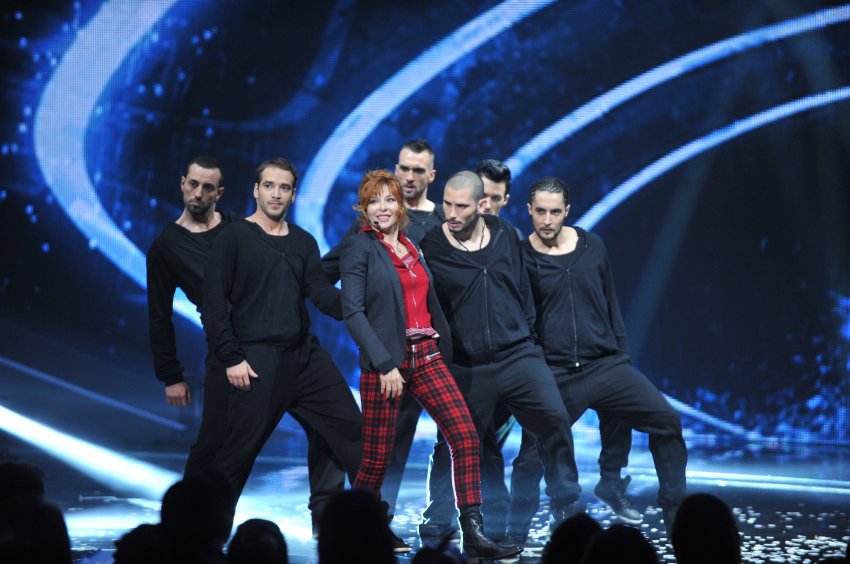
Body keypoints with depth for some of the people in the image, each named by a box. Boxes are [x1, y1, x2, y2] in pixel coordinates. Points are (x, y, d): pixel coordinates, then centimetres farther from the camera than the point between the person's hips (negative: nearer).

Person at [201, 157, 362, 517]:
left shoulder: (303, 242, 14)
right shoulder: (234, 238, -2)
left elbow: (320, 292, 1)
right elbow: (214, 304, -6)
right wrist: (231, 358, -12)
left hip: (306, 354, 5)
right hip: (257, 359, -5)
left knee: (351, 429, 3)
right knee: (238, 450, -4)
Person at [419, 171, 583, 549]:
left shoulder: (506, 236, 6)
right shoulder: (430, 248, -4)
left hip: (518, 356, 2)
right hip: (465, 368, -2)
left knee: (555, 419, -13)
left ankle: (567, 508, -1)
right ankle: (437, 519, 20)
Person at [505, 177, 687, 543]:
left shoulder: (592, 247, 6)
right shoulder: (522, 258, -4)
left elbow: (610, 304, 14)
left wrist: (622, 355, 13)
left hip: (606, 365, 3)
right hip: (554, 375, -3)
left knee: (666, 419, -7)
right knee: (531, 457, -5)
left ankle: (677, 516, 4)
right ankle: (516, 534, 12)